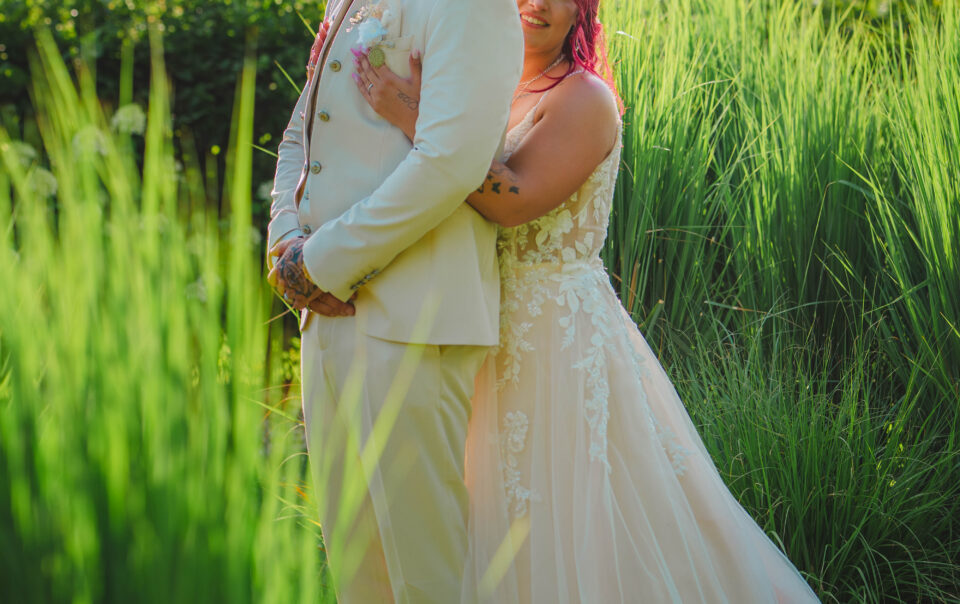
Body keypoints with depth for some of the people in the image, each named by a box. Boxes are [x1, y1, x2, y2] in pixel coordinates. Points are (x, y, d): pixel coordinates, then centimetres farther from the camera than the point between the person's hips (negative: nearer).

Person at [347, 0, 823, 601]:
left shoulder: (585, 98, -13)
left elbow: (517, 199, -26)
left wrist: (418, 118, -30)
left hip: (566, 334, -7)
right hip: (498, 333, 7)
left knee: (571, 522, 1)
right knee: (506, 523, 16)